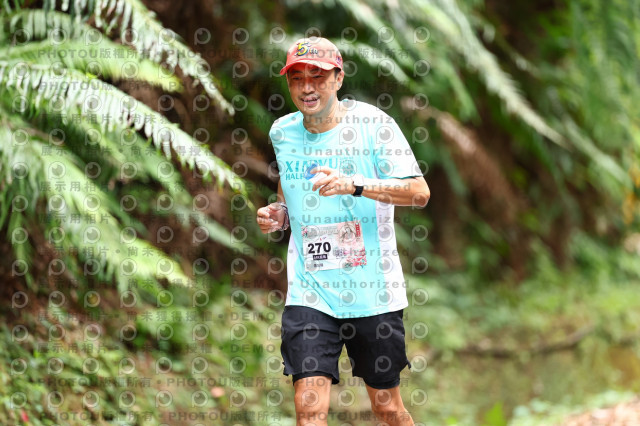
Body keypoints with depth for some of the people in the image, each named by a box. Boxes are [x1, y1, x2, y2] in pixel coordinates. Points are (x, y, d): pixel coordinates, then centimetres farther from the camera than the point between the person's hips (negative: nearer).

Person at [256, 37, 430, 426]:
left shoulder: (372, 123, -8)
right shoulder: (282, 132, 5)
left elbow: (419, 192, -16)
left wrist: (355, 184, -29)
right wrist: (278, 215, 2)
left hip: (373, 292, -2)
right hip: (309, 293, 2)